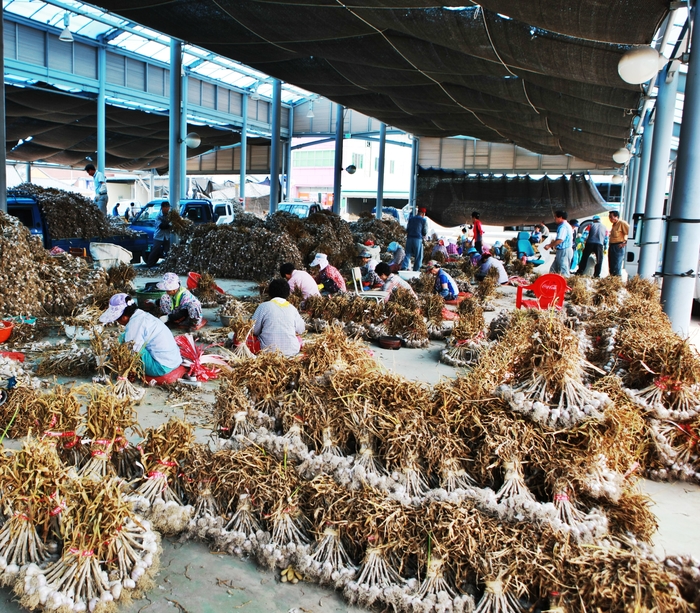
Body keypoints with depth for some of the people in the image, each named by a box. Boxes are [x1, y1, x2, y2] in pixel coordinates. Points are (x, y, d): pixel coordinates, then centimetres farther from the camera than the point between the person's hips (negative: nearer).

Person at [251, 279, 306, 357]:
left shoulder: (264, 306, -5)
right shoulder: (292, 308, 5)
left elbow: (254, 330, -1)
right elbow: (300, 330, 15)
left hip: (269, 351, -4)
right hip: (292, 352, 4)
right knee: (298, 338, 33)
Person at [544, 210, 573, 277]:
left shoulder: (563, 227, -17)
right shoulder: (567, 225, 17)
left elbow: (560, 240, -26)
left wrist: (549, 245, -15)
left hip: (564, 251, -11)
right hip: (563, 251, 11)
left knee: (563, 272, -6)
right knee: (553, 269, 14)